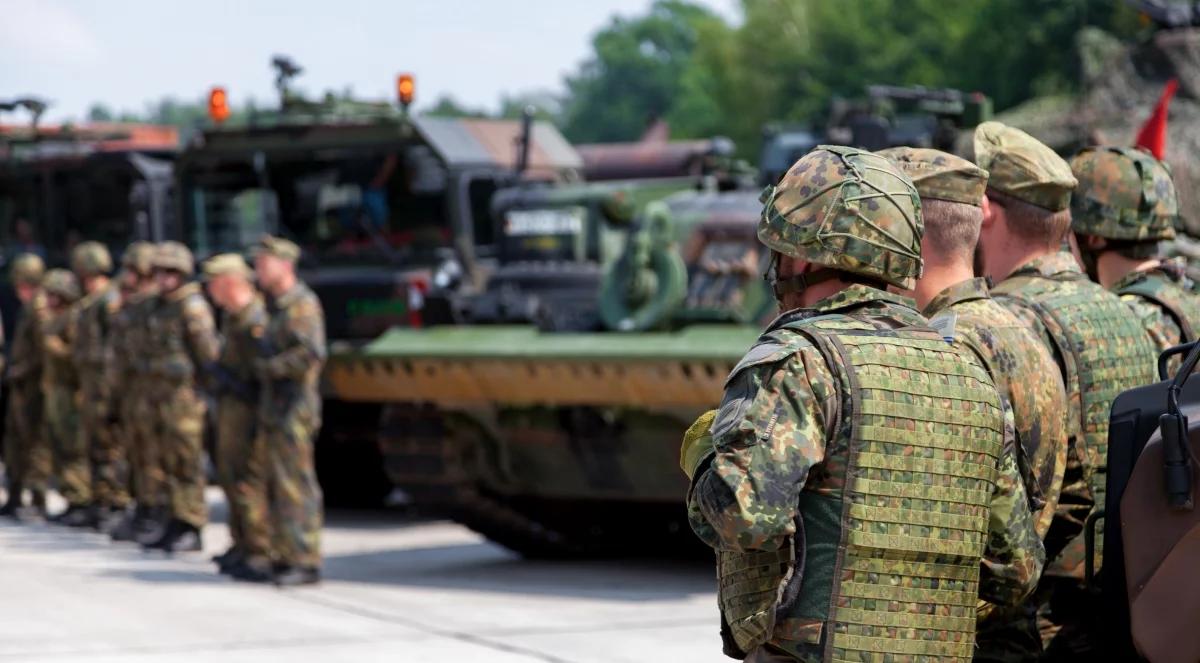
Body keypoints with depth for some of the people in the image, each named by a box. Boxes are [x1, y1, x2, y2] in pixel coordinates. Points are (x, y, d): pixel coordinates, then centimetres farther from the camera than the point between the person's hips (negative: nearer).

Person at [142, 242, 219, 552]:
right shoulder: (161, 306, 18)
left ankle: (191, 529, -7)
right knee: (170, 462, 11)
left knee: (187, 461, -8)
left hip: (185, 393, -9)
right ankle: (177, 524, 16)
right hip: (161, 393, 9)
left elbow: (208, 349, -15)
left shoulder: (192, 305, -10)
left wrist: (207, 385, -17)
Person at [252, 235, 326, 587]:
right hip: (274, 409, 10)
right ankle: (286, 557, 17)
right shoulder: (276, 305, 18)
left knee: (296, 485, -10)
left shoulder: (303, 304, -12)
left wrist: (267, 367, -15)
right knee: (278, 488, 12)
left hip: (294, 409, -10)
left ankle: (306, 562, -9)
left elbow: (311, 354, -24)